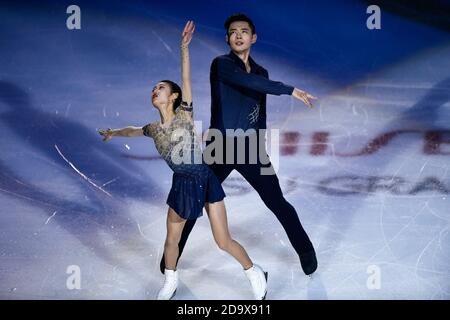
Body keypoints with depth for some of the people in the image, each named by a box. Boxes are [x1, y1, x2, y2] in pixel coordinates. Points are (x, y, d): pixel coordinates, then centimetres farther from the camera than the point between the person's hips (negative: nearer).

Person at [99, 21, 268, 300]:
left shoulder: (184, 114, -4)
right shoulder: (154, 129, 9)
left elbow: (186, 80, -15)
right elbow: (133, 131, 32)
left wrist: (184, 47, -25)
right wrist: (113, 133, 47)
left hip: (206, 179, -4)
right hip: (182, 184, 4)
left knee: (224, 241, -2)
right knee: (172, 239, 12)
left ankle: (256, 275, 20)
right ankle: (170, 284, 37)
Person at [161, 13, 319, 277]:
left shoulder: (261, 72, 12)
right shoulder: (221, 64, -6)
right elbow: (247, 81, -25)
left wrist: (261, 149, 18)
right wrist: (290, 90, -28)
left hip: (251, 149, 4)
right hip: (220, 148, -3)